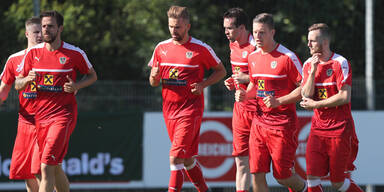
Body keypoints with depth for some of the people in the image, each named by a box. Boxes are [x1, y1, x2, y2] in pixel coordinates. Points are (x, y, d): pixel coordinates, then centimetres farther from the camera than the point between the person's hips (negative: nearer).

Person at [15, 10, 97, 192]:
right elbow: (17, 84, 12)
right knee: (54, 168, 13)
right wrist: (28, 79, -11)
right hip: (40, 114, 5)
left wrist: (76, 86, -8)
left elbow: (92, 76, 11)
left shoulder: (74, 53, -3)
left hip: (63, 115, -5)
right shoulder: (33, 53, 6)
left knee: (47, 167, -17)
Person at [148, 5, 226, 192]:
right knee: (187, 159, 13)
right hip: (169, 108, 5)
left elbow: (221, 70, 7)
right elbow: (153, 82, 15)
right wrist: (154, 76, -10)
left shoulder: (200, 49, -5)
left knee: (176, 157, -16)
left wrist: (202, 85, -9)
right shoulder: (161, 48, 8)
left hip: (190, 108, -5)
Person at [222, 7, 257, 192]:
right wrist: (233, 82, 10)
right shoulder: (233, 45, 11)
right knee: (241, 160, 7)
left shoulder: (255, 47, -16)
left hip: (257, 107, -8)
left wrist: (247, 78, -19)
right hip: (240, 107, 8)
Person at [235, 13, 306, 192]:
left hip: (282, 123, -6)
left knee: (282, 176, -1)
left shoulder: (287, 57, -11)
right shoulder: (253, 57, 9)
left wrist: (279, 101, -19)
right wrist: (245, 94, 3)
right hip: (259, 121, 6)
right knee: (257, 174, -2)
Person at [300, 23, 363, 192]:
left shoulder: (340, 63, -10)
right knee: (312, 177, -8)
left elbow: (344, 97, -16)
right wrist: (313, 71, -12)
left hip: (339, 129, -5)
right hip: (318, 129, 5)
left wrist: (316, 104, -11)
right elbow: (306, 95, -2)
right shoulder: (308, 65, 8)